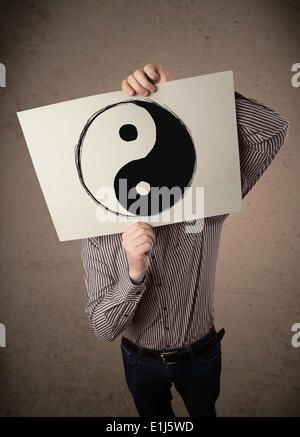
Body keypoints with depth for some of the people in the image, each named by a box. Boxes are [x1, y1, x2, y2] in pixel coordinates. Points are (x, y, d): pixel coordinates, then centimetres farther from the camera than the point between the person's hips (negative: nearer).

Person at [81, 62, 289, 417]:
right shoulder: (97, 240, -21)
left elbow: (274, 130, -32)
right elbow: (103, 328, -23)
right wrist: (134, 272, -43)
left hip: (200, 354, 0)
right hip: (141, 360, 0)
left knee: (204, 412, 31)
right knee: (156, 419, 30)